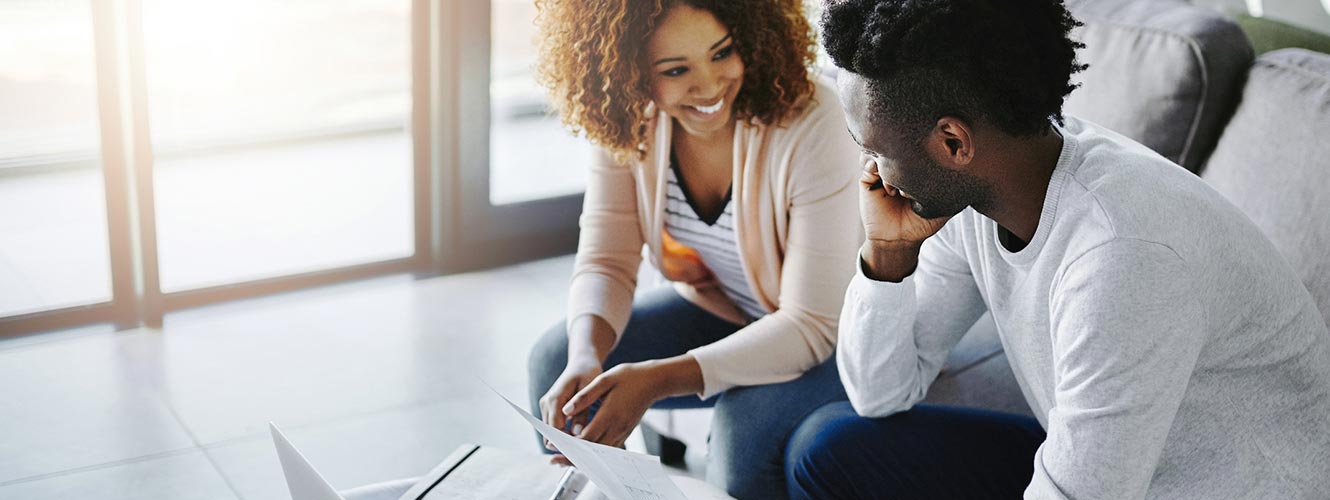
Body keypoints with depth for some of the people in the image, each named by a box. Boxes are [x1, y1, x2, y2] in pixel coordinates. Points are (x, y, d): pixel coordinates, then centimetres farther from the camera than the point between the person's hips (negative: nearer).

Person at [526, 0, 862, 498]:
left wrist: (659, 379, -39)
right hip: (714, 308, 5)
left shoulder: (810, 122, -30)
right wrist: (586, 356, -35)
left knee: (750, 420, -33)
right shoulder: (629, 119, -14)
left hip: (831, 333, -5)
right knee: (555, 358, -8)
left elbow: (812, 323, -30)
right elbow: (606, 261, -12)